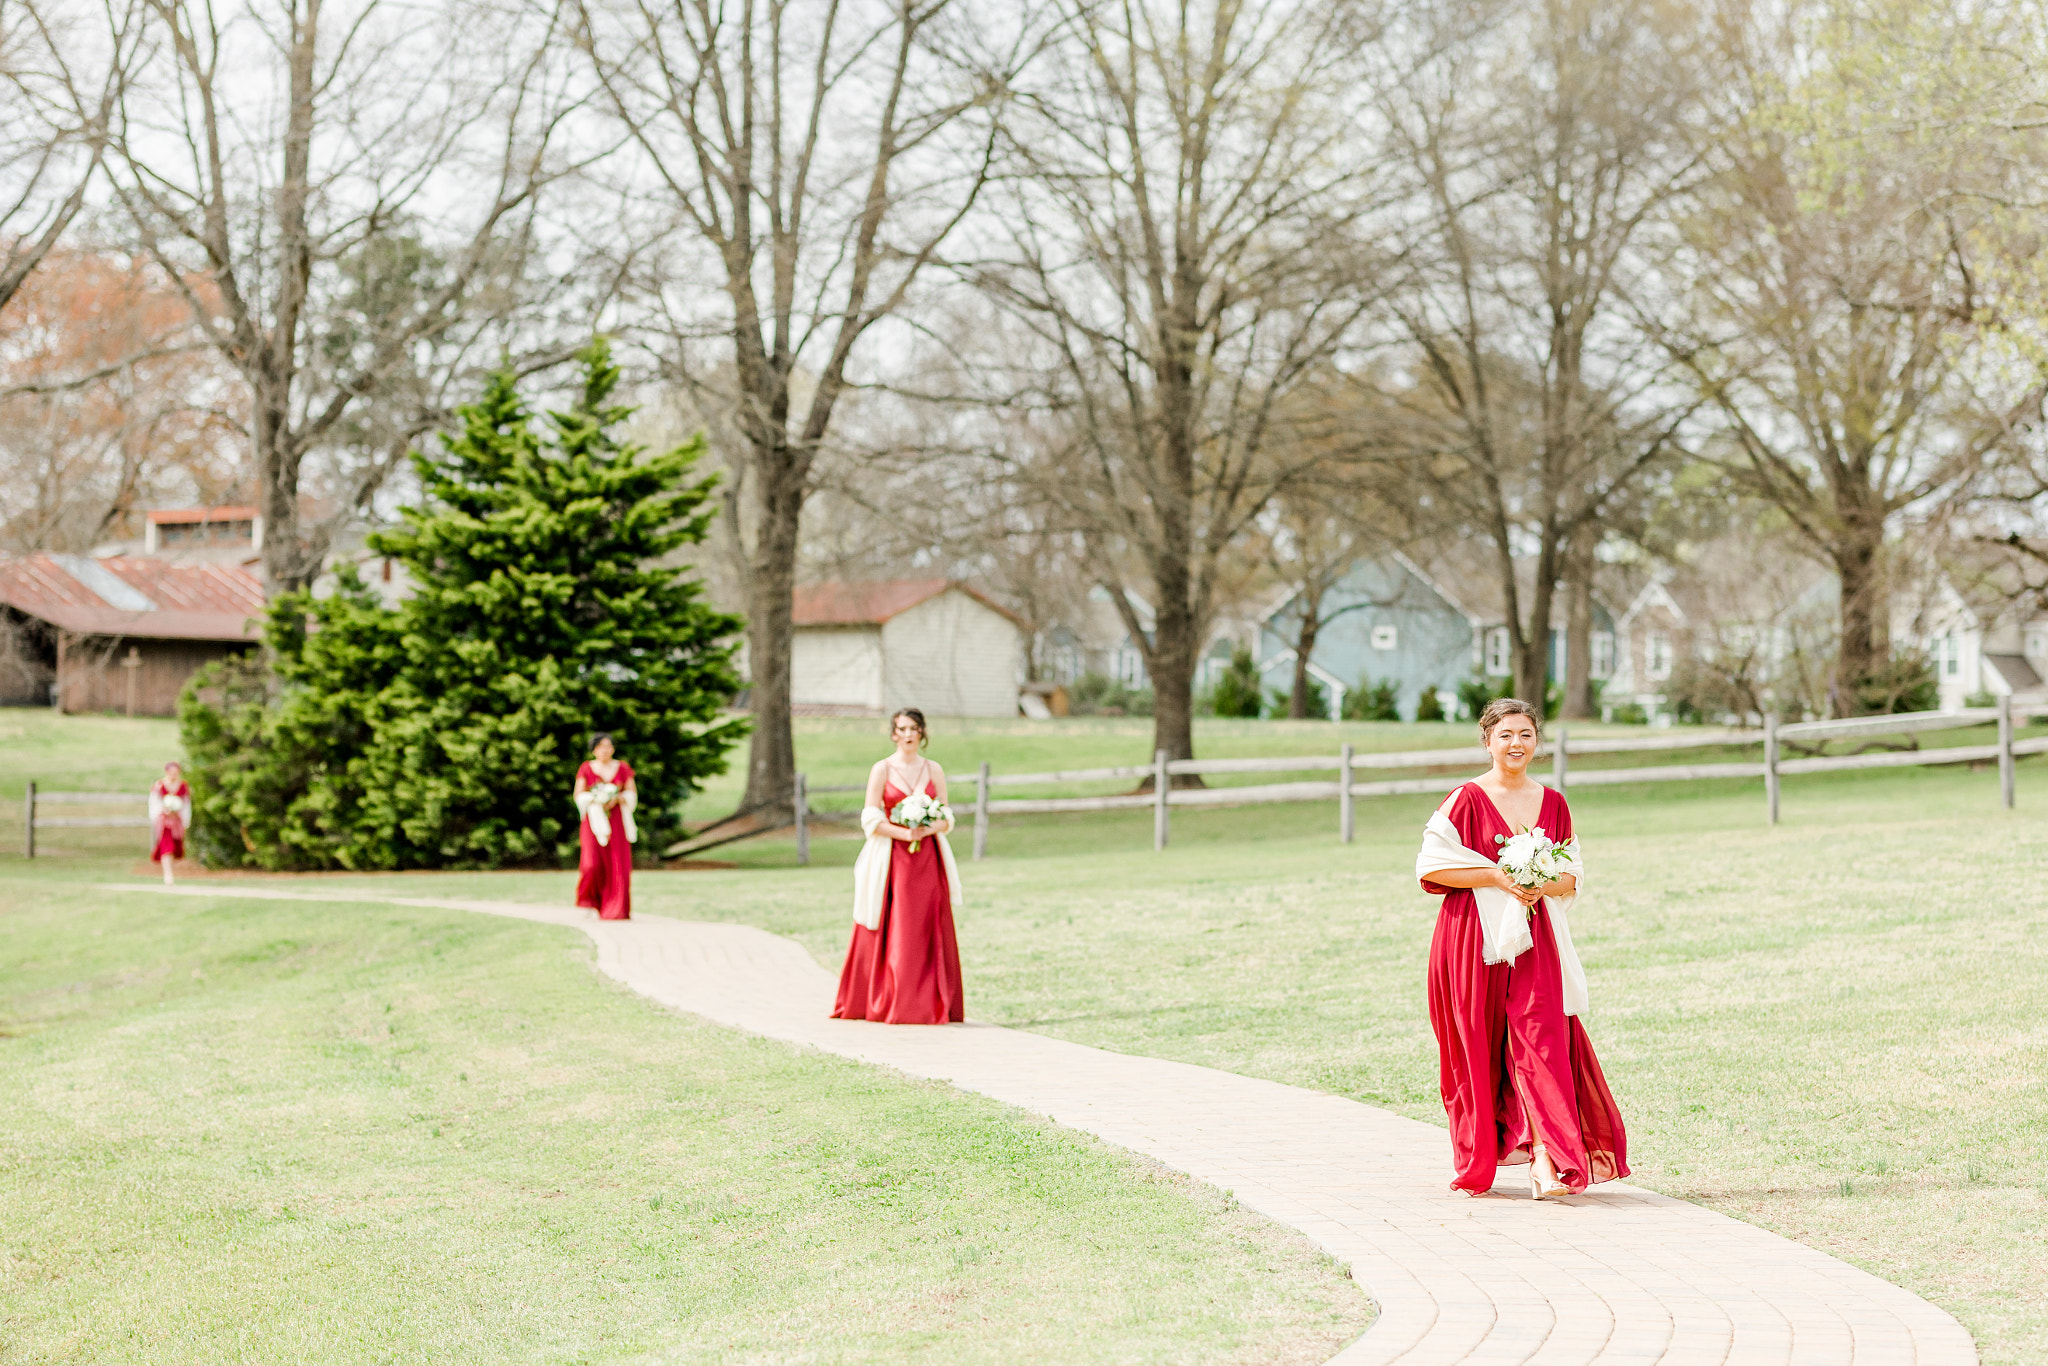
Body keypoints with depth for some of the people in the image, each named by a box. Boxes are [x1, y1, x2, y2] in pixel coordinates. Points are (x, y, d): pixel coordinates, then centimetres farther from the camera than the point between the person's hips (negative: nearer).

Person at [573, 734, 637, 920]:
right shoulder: (586, 769, 4)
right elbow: (579, 796, 2)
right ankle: (589, 899, 10)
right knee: (592, 864, -14)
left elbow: (632, 794, 6)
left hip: (617, 821, 1)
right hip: (594, 820, -1)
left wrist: (617, 799, -13)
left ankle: (617, 910, -1)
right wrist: (595, 800, -16)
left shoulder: (622, 768, 7)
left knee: (618, 866, -6)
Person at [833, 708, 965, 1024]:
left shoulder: (934, 771, 9)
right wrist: (904, 833, -17)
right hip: (892, 860, -3)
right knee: (894, 933, -4)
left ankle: (928, 1004, 5)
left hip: (928, 860, 3)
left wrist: (926, 830, -13)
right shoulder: (882, 770, 0)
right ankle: (891, 1005, 2)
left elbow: (946, 819, 8)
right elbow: (871, 820, -5)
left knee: (930, 933, 0)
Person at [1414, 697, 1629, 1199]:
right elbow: (1432, 865, -8)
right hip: (1473, 940, -2)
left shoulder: (1552, 803, 10)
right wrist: (1496, 878, -15)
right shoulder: (1467, 799, -3)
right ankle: (1477, 1163, 20)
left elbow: (1574, 876, 14)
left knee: (1542, 1042, -12)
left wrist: (1543, 885, -8)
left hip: (1533, 939, 3)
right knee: (1477, 1052, 4)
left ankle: (1548, 1162, -18)